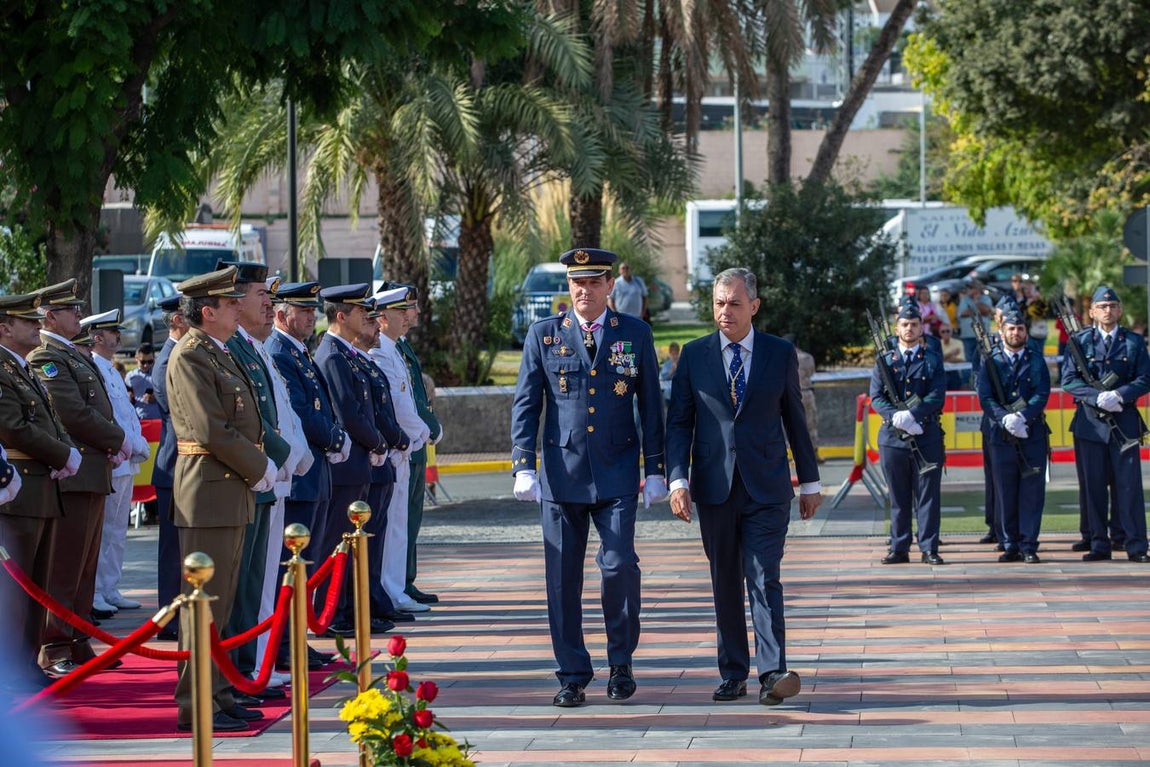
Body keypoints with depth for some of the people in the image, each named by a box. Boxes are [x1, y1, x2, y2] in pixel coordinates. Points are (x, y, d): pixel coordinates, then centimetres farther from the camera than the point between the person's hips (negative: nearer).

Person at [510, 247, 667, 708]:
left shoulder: (635, 334, 5)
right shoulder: (544, 335, 4)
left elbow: (650, 406, 8)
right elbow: (525, 404, 3)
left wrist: (655, 471, 3)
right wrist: (523, 466, -7)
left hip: (616, 475, -1)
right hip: (562, 475, 1)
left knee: (619, 565, -11)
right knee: (563, 578, 1)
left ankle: (621, 662, 9)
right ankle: (572, 677, 10)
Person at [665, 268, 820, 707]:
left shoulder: (780, 354, 5)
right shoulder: (695, 356, 5)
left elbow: (795, 419, 11)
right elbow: (679, 422, 5)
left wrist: (810, 482, 13)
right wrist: (678, 479, -7)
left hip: (766, 487, -2)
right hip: (715, 487, 2)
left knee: (764, 579, -12)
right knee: (725, 583, 7)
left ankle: (773, 672, -20)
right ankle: (733, 675, 14)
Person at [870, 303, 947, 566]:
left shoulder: (932, 361, 7)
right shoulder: (883, 361, 10)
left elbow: (937, 397, -4)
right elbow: (876, 397, 2)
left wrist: (912, 414, -18)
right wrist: (897, 417, -15)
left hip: (926, 437, -1)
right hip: (893, 436, 1)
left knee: (928, 495, 0)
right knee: (898, 497, 5)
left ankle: (929, 549, 3)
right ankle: (899, 549, 10)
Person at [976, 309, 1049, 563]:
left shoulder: (1036, 361, 8)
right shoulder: (991, 361, 7)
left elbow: (1042, 394, -4)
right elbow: (985, 398, -2)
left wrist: (1023, 416, -20)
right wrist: (1005, 418, -19)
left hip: (1032, 435, 0)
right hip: (1001, 436, 0)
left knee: (1032, 492, -2)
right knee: (1005, 494, 3)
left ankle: (1028, 546, 3)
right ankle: (1010, 546, 10)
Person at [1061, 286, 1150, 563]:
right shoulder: (1080, 340, 4)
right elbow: (1069, 380, 0)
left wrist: (1119, 394, -15)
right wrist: (1097, 397, -14)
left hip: (1124, 421, 0)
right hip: (1089, 422, 0)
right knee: (1093, 485, 3)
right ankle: (1099, 545, 10)